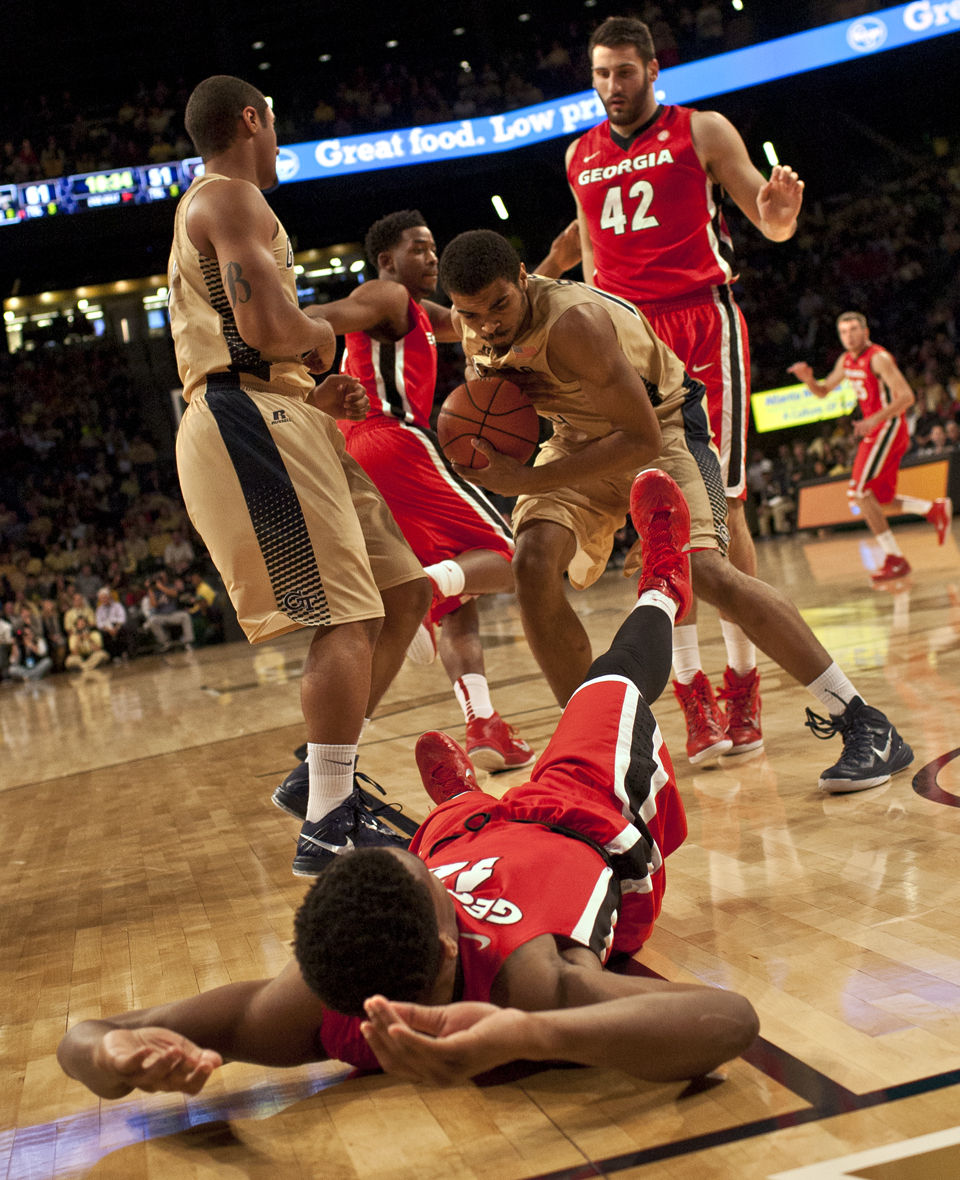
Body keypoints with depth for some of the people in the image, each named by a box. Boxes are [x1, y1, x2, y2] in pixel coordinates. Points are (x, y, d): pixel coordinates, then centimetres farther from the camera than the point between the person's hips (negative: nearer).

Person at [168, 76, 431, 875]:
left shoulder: (210, 209, 29)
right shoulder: (230, 199, -5)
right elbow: (268, 326, -21)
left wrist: (313, 392, 15)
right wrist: (323, 337, 0)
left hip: (275, 419, 10)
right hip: (247, 421, -10)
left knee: (403, 593, 10)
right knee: (346, 616, -15)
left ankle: (324, 777, 16)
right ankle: (328, 826, -11)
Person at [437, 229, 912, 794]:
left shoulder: (573, 323, -35)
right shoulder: (475, 324, -12)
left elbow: (642, 440, -33)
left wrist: (527, 482, -35)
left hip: (660, 425, -6)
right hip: (581, 433, 7)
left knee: (704, 568, -24)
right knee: (534, 564, -17)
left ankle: (867, 726, -15)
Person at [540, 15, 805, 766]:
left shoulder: (702, 132, 4)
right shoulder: (581, 158, 16)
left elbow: (773, 227, 2)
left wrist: (778, 214, -22)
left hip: (703, 323, -3)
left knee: (720, 506, -5)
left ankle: (743, 681, 5)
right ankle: (693, 691, 0)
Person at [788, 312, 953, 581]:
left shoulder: (878, 358, -15)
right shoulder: (846, 361, 12)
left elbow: (907, 396, -21)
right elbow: (822, 391, 22)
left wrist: (875, 419, -33)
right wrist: (807, 378, -1)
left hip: (888, 428, -9)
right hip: (874, 431, 9)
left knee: (860, 491, -18)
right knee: (875, 503, 9)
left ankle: (895, 559, -15)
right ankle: (934, 509, 21)